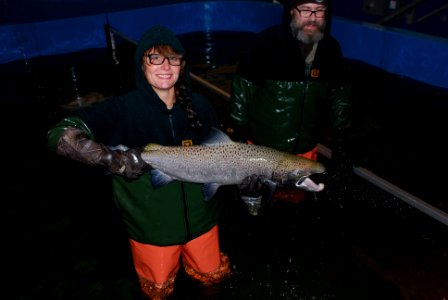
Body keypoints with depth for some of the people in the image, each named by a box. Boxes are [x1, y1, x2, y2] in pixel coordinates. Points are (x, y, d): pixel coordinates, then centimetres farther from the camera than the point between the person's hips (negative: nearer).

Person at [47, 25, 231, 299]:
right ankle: (170, 261, 50)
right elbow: (60, 134, -29)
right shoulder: (123, 109, -21)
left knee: (213, 276, 22)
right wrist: (113, 158, -41)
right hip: (151, 226, -2)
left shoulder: (200, 106, -8)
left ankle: (188, 255, 50)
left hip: (200, 217, 3)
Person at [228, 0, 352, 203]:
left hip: (305, 148, 4)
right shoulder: (269, 41, -18)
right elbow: (242, 86, -14)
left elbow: (340, 93, 8)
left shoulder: (331, 49, -3)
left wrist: (340, 134, 9)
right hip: (263, 146, -3)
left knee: (296, 198, 22)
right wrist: (238, 131, -12)